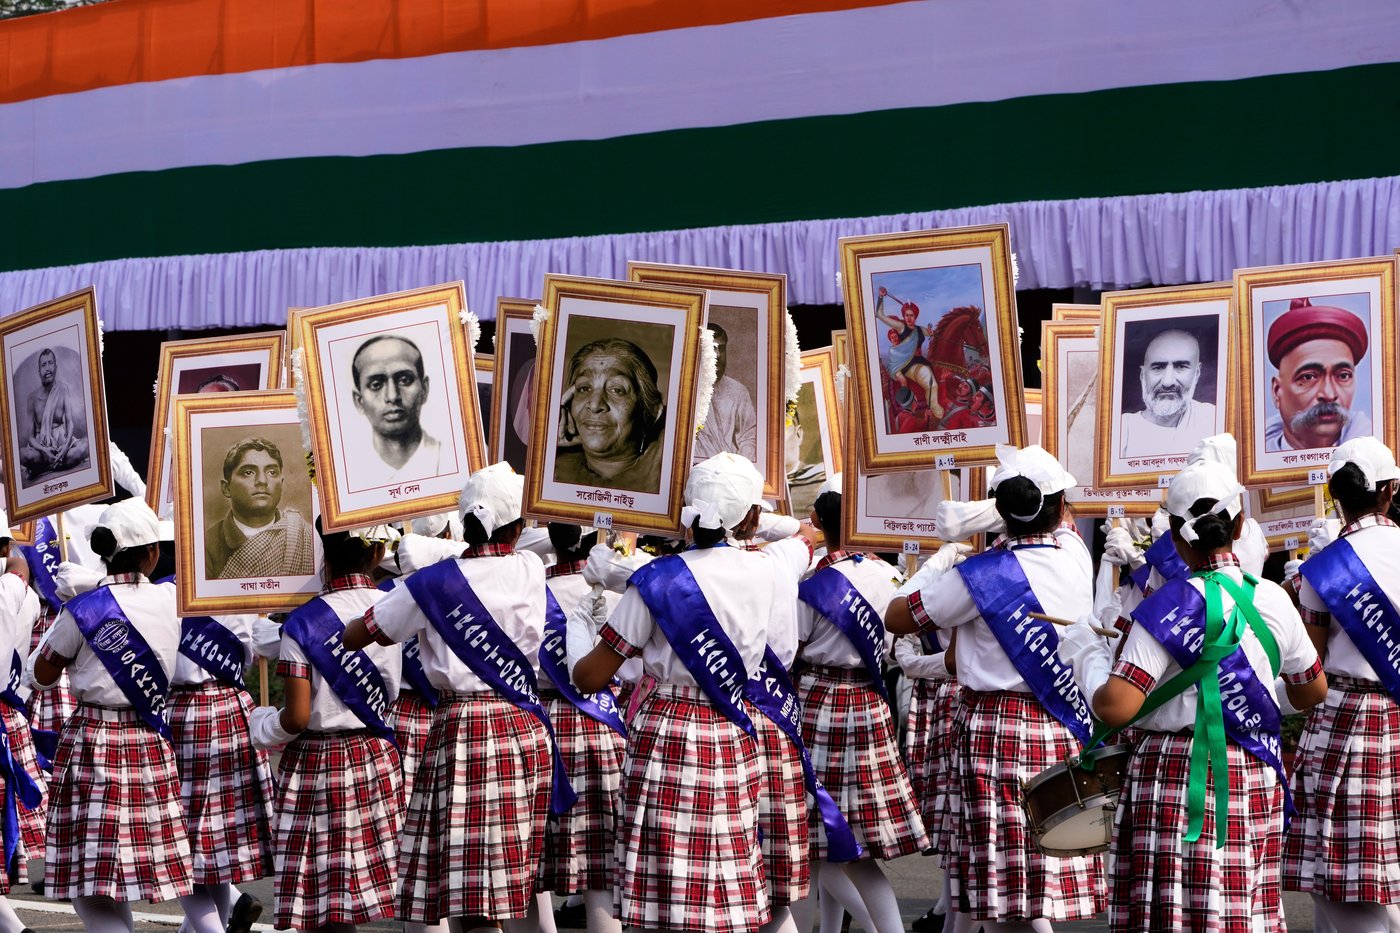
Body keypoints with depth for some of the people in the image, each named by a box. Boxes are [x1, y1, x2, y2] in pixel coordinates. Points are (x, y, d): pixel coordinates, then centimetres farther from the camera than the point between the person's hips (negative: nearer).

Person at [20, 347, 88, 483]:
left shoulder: (63, 389, 0)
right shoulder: (32, 398, -4)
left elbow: (70, 423, -4)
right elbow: (30, 436, -4)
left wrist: (66, 445, -24)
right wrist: (44, 450, -26)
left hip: (61, 441, 3)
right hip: (41, 445, -3)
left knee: (85, 445, -28)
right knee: (23, 454, -35)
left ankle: (41, 468, -16)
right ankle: (66, 461, -19)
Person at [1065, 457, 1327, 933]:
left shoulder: (1170, 606, -13)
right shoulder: (1273, 600, 1)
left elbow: (1114, 708, -18)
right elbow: (1312, 692, 16)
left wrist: (1086, 651, -1)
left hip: (1174, 776, -5)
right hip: (1254, 778, 5)